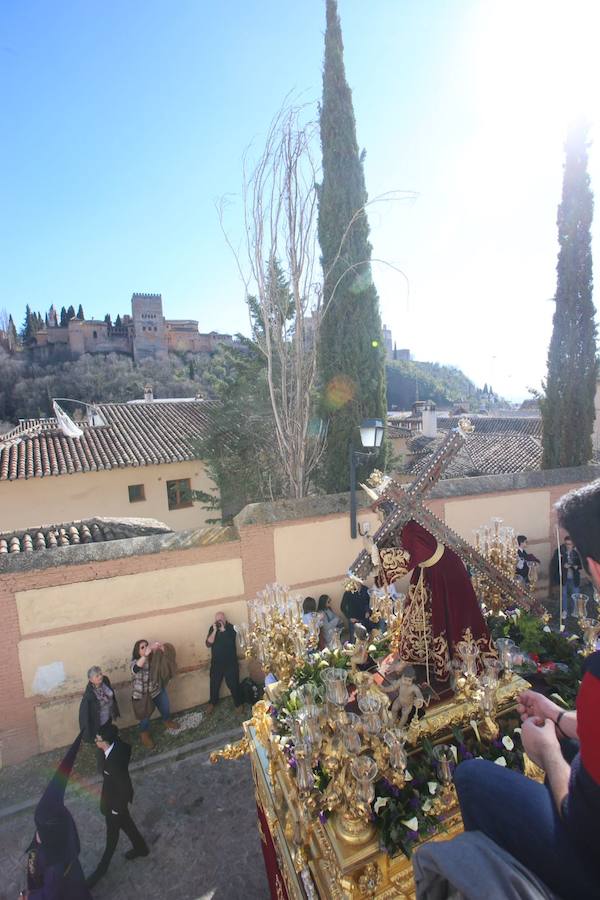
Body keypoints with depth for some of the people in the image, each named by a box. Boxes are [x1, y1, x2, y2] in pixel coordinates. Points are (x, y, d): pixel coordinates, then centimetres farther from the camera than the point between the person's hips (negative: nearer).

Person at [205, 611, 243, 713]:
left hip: (230, 662, -3)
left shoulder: (231, 628, -11)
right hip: (216, 662, 3)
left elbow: (231, 642, -24)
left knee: (233, 684, 4)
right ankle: (212, 702, 39)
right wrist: (215, 631, -22)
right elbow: (208, 644, -12)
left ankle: (238, 703, 25)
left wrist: (223, 630, -28)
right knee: (214, 684, 15)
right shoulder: (212, 628, -3)